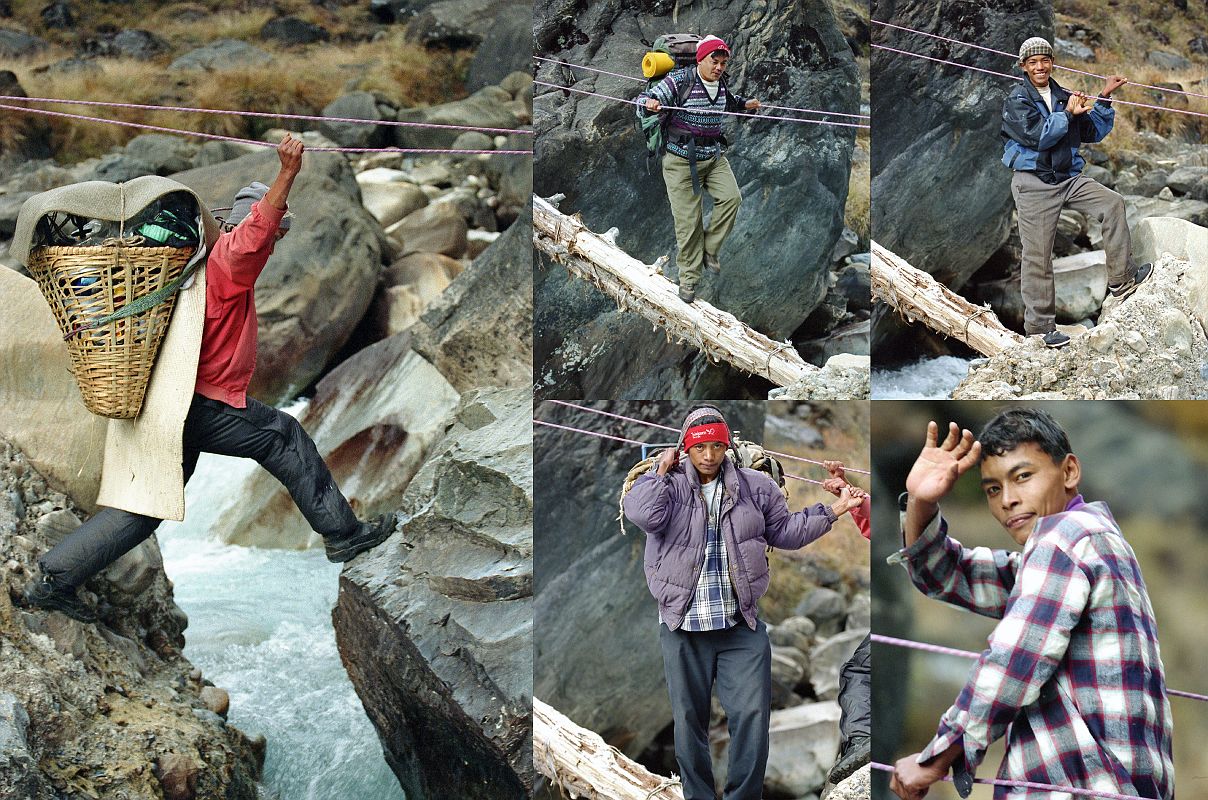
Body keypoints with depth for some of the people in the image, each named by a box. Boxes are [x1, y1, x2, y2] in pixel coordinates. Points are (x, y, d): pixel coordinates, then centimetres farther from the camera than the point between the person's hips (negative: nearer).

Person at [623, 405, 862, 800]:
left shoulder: (755, 486, 6)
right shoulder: (667, 486, -2)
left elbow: (785, 531, 16)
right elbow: (644, 515, -23)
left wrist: (831, 511, 10)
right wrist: (661, 471, -12)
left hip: (742, 627, 1)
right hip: (683, 629, -1)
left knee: (752, 717, -3)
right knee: (688, 721, 9)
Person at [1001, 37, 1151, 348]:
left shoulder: (1064, 97, 13)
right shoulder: (1017, 101, -4)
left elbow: (1092, 133, 13)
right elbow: (1037, 137, -18)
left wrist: (1104, 99, 4)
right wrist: (1068, 114, -17)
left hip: (1068, 178, 5)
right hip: (1034, 184, -5)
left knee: (1112, 204, -16)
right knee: (1038, 255, -4)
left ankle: (1121, 279, -12)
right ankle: (1039, 324, 4)